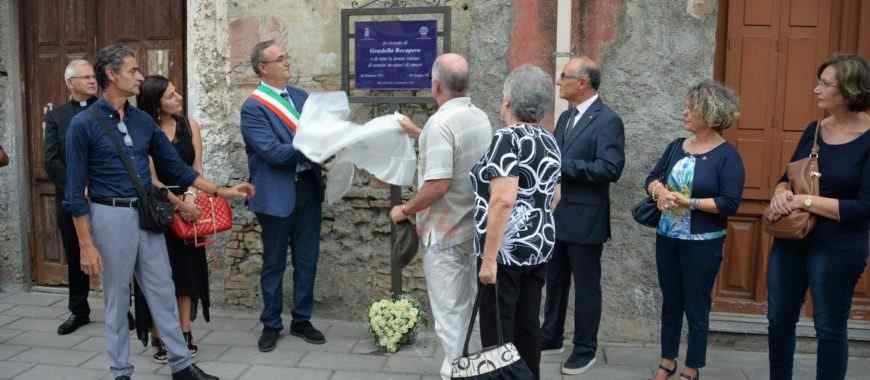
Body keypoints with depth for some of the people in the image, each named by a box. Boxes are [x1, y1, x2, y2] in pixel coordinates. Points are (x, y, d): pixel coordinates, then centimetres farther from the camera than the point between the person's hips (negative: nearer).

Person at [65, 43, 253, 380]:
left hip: (147, 215, 5)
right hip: (111, 217, -5)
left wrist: (221, 191, 8)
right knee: (117, 300, 8)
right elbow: (75, 191, -8)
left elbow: (175, 167, 12)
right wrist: (86, 245, -11)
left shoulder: (143, 121, 8)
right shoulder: (84, 124, -8)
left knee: (163, 292, 10)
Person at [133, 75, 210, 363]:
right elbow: (151, 178, -10)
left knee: (187, 270, 8)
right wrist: (178, 204, -14)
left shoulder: (190, 126, 4)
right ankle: (158, 338, 9)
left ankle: (185, 334, 17)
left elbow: (197, 168, 0)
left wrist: (190, 197, -16)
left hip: (188, 205, 3)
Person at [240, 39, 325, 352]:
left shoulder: (301, 97, 9)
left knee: (307, 259, 13)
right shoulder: (253, 108, -11)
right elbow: (273, 152, -19)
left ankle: (302, 320, 29)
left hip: (307, 187, 6)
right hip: (277, 194, -5)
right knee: (274, 263, 9)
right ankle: (271, 325, 25)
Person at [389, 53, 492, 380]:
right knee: (470, 305, 19)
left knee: (448, 310, 4)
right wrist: (418, 133, 27)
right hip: (476, 226, 8)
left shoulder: (440, 123, -21)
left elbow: (438, 185, -27)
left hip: (445, 231, -8)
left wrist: (405, 210, -12)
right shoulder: (480, 117, 5)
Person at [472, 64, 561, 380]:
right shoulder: (549, 141, 10)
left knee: (498, 331, 1)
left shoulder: (508, 138, -15)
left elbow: (503, 200, -24)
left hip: (506, 251, -8)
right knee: (528, 325, 15)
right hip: (540, 246, 8)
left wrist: (489, 258, -22)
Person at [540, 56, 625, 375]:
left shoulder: (608, 120, -13)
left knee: (586, 286, 6)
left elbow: (611, 168, -22)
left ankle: (585, 349, 21)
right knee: (554, 281, 18)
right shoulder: (565, 117, 12)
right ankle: (551, 337, 35)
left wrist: (564, 164, -21)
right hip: (557, 215, 8)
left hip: (584, 219, -7)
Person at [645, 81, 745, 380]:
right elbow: (652, 179, 6)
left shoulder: (727, 155, -11)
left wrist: (689, 202, -22)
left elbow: (729, 203, -17)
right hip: (667, 238, 5)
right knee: (670, 302, 16)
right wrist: (661, 191, -15)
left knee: (696, 308, 7)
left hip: (703, 244, -5)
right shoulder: (676, 147, 6)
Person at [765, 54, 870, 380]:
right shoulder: (814, 130, 5)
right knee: (779, 319, 16)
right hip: (790, 239, 6)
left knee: (829, 328, 8)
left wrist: (806, 201, -20)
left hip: (838, 249, -6)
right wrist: (781, 192, -8)